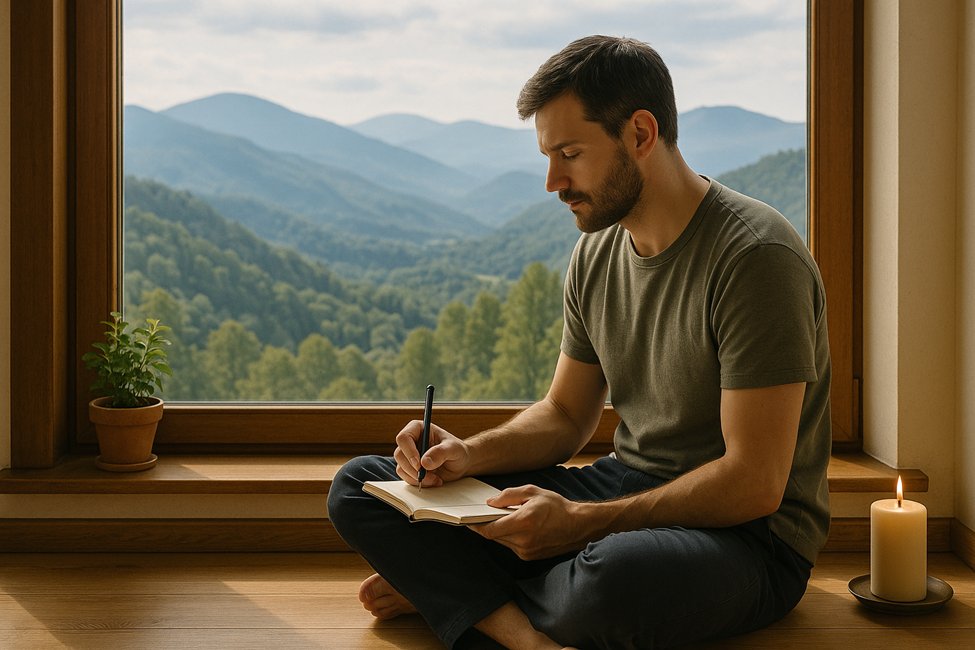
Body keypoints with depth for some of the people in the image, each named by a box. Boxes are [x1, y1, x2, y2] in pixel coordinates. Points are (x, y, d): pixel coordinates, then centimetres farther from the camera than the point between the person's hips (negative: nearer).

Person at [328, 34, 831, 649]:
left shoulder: (755, 257, -19)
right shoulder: (598, 253, 6)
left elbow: (754, 484, -22)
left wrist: (579, 521, -22)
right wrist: (468, 454, -5)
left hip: (745, 536, -7)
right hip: (624, 489, 7)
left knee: (613, 579, -44)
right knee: (360, 486, -2)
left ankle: (453, 588, -10)